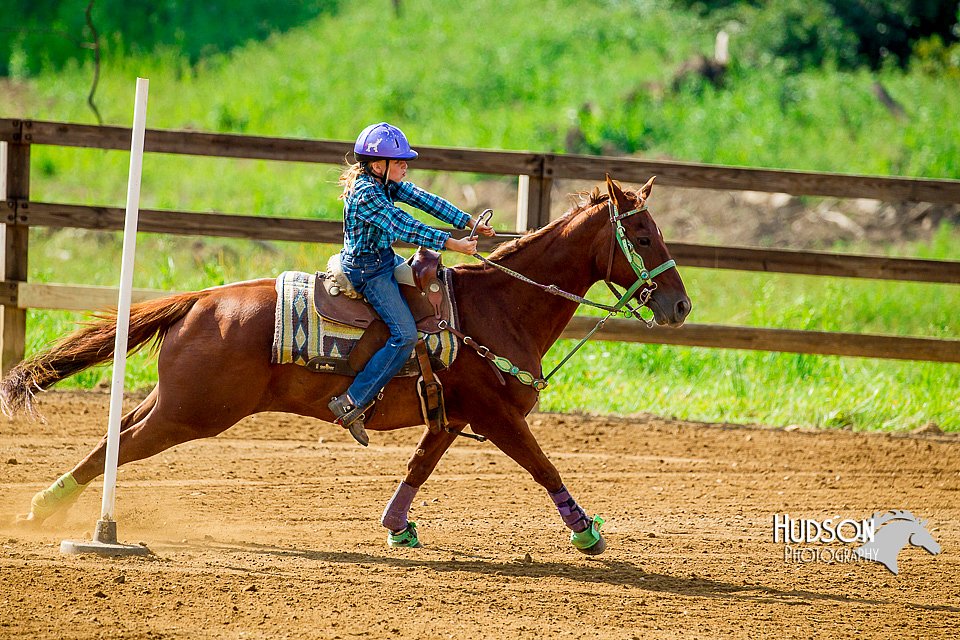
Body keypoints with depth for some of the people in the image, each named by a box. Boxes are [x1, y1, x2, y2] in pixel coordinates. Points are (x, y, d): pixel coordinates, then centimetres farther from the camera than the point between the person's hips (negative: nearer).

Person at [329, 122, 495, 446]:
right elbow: (405, 228, -29)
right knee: (405, 335, -17)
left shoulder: (386, 183, 4)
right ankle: (351, 403, -20)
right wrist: (452, 244, -30)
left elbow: (424, 200, 1)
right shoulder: (366, 195, -25)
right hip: (367, 270, -11)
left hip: (384, 260, 11)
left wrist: (469, 222, -4)